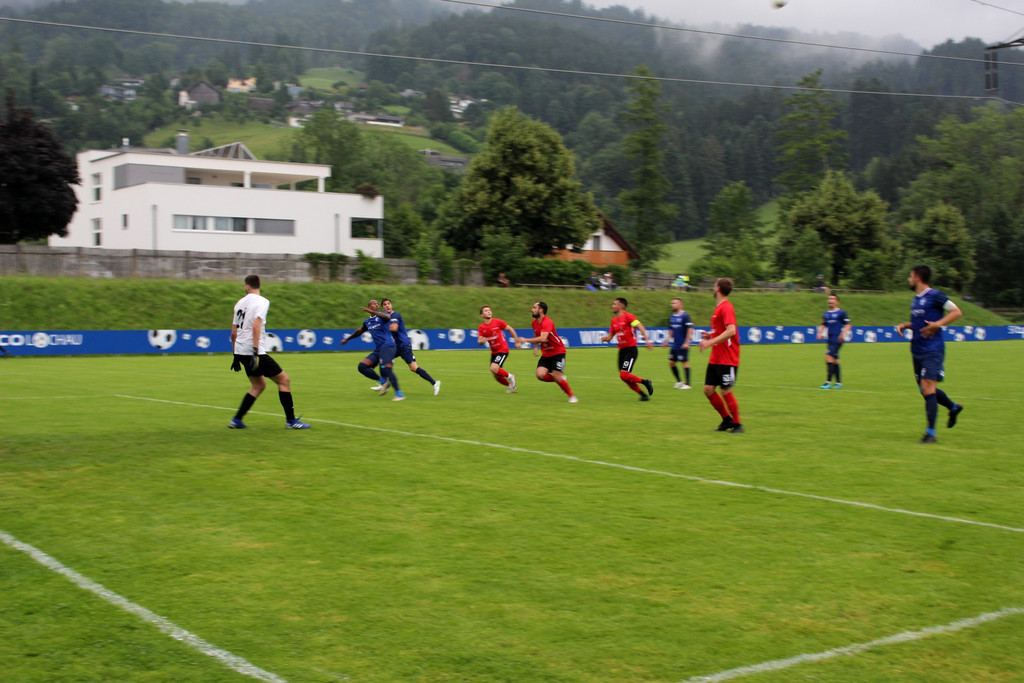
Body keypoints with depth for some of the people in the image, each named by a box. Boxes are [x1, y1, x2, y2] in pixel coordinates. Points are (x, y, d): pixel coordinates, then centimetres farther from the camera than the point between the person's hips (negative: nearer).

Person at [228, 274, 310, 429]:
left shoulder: (241, 302, 15)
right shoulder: (262, 301, -7)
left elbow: (233, 333, 18)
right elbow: (256, 326, -21)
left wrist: (236, 356, 26)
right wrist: (256, 351, -25)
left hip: (241, 351, 8)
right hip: (253, 351, -8)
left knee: (258, 385, 20)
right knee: (284, 380, 0)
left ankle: (236, 420, 16)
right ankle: (291, 421, -1)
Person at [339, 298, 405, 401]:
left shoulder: (381, 316, 0)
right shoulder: (367, 322, 18)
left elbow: (386, 317, -27)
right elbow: (360, 331, 38)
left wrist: (372, 311, -41)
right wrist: (347, 339, 47)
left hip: (388, 346, -7)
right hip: (377, 350, 7)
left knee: (386, 369, -24)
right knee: (361, 366, -6)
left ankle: (399, 394, -18)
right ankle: (383, 382, 0)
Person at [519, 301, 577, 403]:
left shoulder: (547, 322, -23)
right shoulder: (534, 322, 4)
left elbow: (542, 338, -38)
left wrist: (526, 340, -33)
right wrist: (535, 347, 17)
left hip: (558, 352, -7)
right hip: (546, 354, 7)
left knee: (556, 376, -14)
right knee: (540, 375, -15)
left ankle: (572, 396, 7)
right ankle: (561, 379, 12)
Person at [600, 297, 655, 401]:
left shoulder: (628, 316, -9)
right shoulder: (614, 320, 14)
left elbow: (640, 327, -20)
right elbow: (610, 336, 20)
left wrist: (647, 340, -32)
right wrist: (605, 338, -3)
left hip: (631, 350, -8)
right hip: (622, 350, 8)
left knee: (624, 375, -18)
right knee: (624, 377, 3)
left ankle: (646, 382, 2)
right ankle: (643, 394, 15)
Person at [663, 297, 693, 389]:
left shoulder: (685, 316, -12)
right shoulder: (672, 317, 11)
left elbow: (690, 329, -16)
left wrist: (687, 343, -20)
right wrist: (666, 341, 14)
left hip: (683, 346, -8)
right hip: (674, 345, 8)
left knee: (685, 362, -3)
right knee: (671, 362, 8)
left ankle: (687, 384, 4)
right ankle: (678, 381, 21)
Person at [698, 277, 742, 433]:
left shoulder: (726, 307, -15)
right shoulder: (719, 307, 15)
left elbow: (731, 331, -26)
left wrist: (711, 342, -27)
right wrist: (710, 336, 10)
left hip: (727, 360, -9)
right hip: (715, 359, 9)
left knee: (726, 391, -5)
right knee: (708, 389, 6)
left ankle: (737, 424, 9)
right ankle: (727, 420, 19)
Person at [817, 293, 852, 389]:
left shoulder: (841, 313, -5)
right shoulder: (826, 313, 14)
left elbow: (848, 325, -4)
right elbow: (823, 325, 21)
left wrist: (843, 334, -19)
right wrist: (820, 333, 2)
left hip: (837, 340, -7)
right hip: (830, 340, 7)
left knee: (829, 357, -17)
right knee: (835, 361, 11)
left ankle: (828, 382, -16)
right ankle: (839, 382, 18)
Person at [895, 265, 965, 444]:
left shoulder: (934, 296, -9)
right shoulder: (915, 298, 15)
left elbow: (956, 312, -10)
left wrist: (937, 324, -21)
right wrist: (905, 325, 8)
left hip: (932, 350, -9)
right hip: (917, 351, 9)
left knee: (928, 388, -14)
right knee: (926, 390, 14)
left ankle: (931, 433, -11)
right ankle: (954, 408, 39)